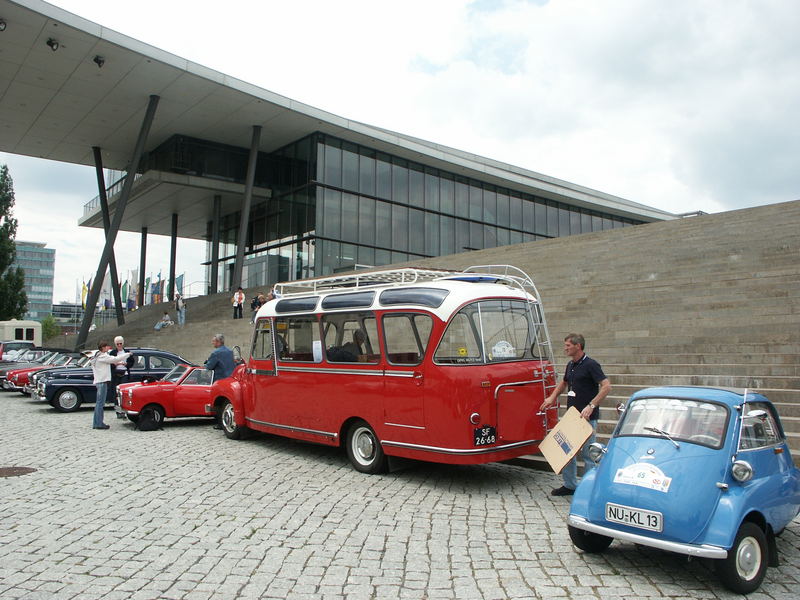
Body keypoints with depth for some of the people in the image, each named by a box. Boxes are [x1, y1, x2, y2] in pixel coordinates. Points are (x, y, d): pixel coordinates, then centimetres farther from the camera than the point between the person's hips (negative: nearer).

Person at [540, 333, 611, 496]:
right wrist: (552, 397, 16)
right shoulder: (570, 365, 11)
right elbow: (564, 382, 29)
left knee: (587, 453, -1)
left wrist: (591, 406, -27)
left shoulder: (591, 365, -14)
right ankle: (570, 485, 23)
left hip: (587, 417, -8)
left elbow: (606, 386, -21)